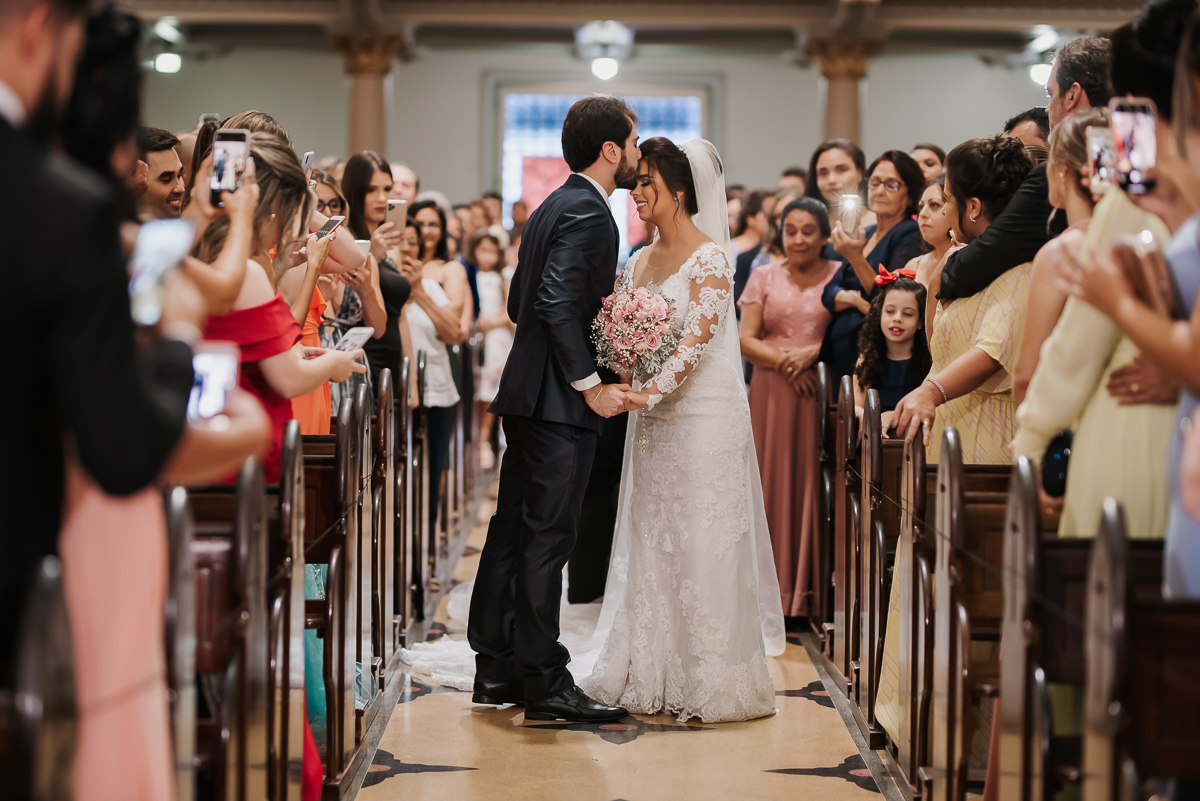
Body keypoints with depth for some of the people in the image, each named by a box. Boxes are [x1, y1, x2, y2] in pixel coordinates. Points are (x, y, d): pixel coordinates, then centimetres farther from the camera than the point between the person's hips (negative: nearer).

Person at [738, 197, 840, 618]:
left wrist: (811, 353, -15)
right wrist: (783, 361, -10)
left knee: (815, 484, -5)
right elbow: (745, 341, 5)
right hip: (772, 394, 2)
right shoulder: (764, 277, 12)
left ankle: (812, 593, 1)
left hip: (822, 393, -2)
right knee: (774, 485, -1)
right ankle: (777, 589, 4)